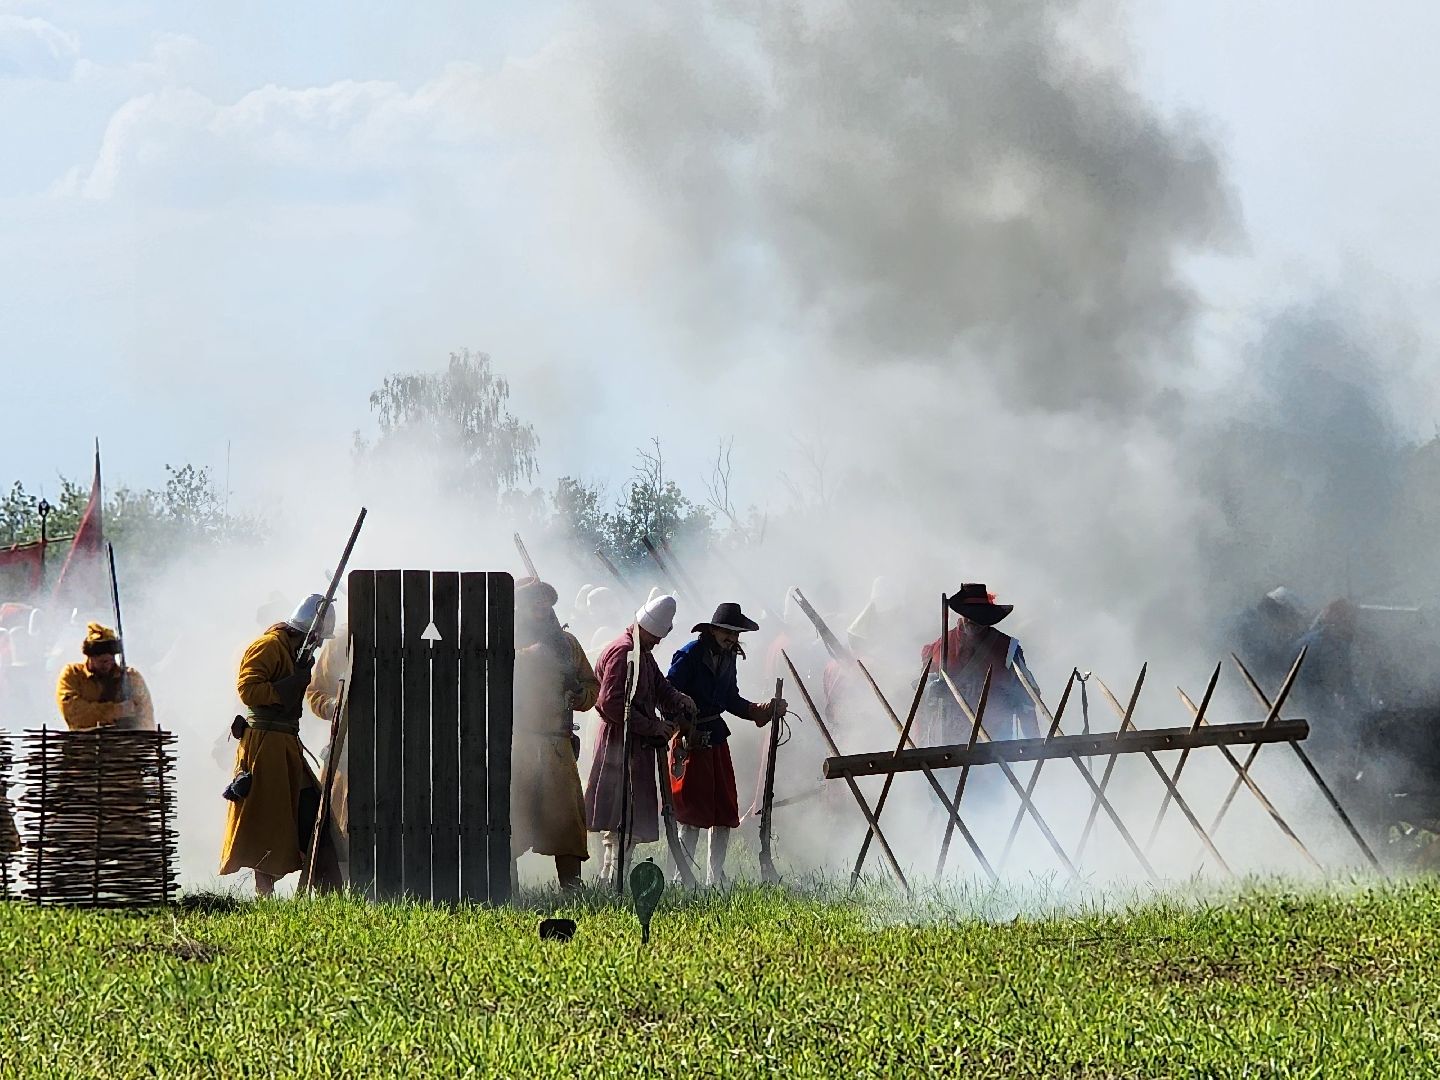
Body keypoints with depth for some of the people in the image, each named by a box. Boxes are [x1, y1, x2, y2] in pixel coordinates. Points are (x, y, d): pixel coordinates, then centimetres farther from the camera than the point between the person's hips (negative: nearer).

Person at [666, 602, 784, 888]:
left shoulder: (728, 658, 12)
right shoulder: (690, 655, -11)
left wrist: (761, 711, 6)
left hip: (716, 737, 8)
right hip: (690, 741, -8)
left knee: (725, 813, 6)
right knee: (693, 812, -8)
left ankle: (715, 880, 13)